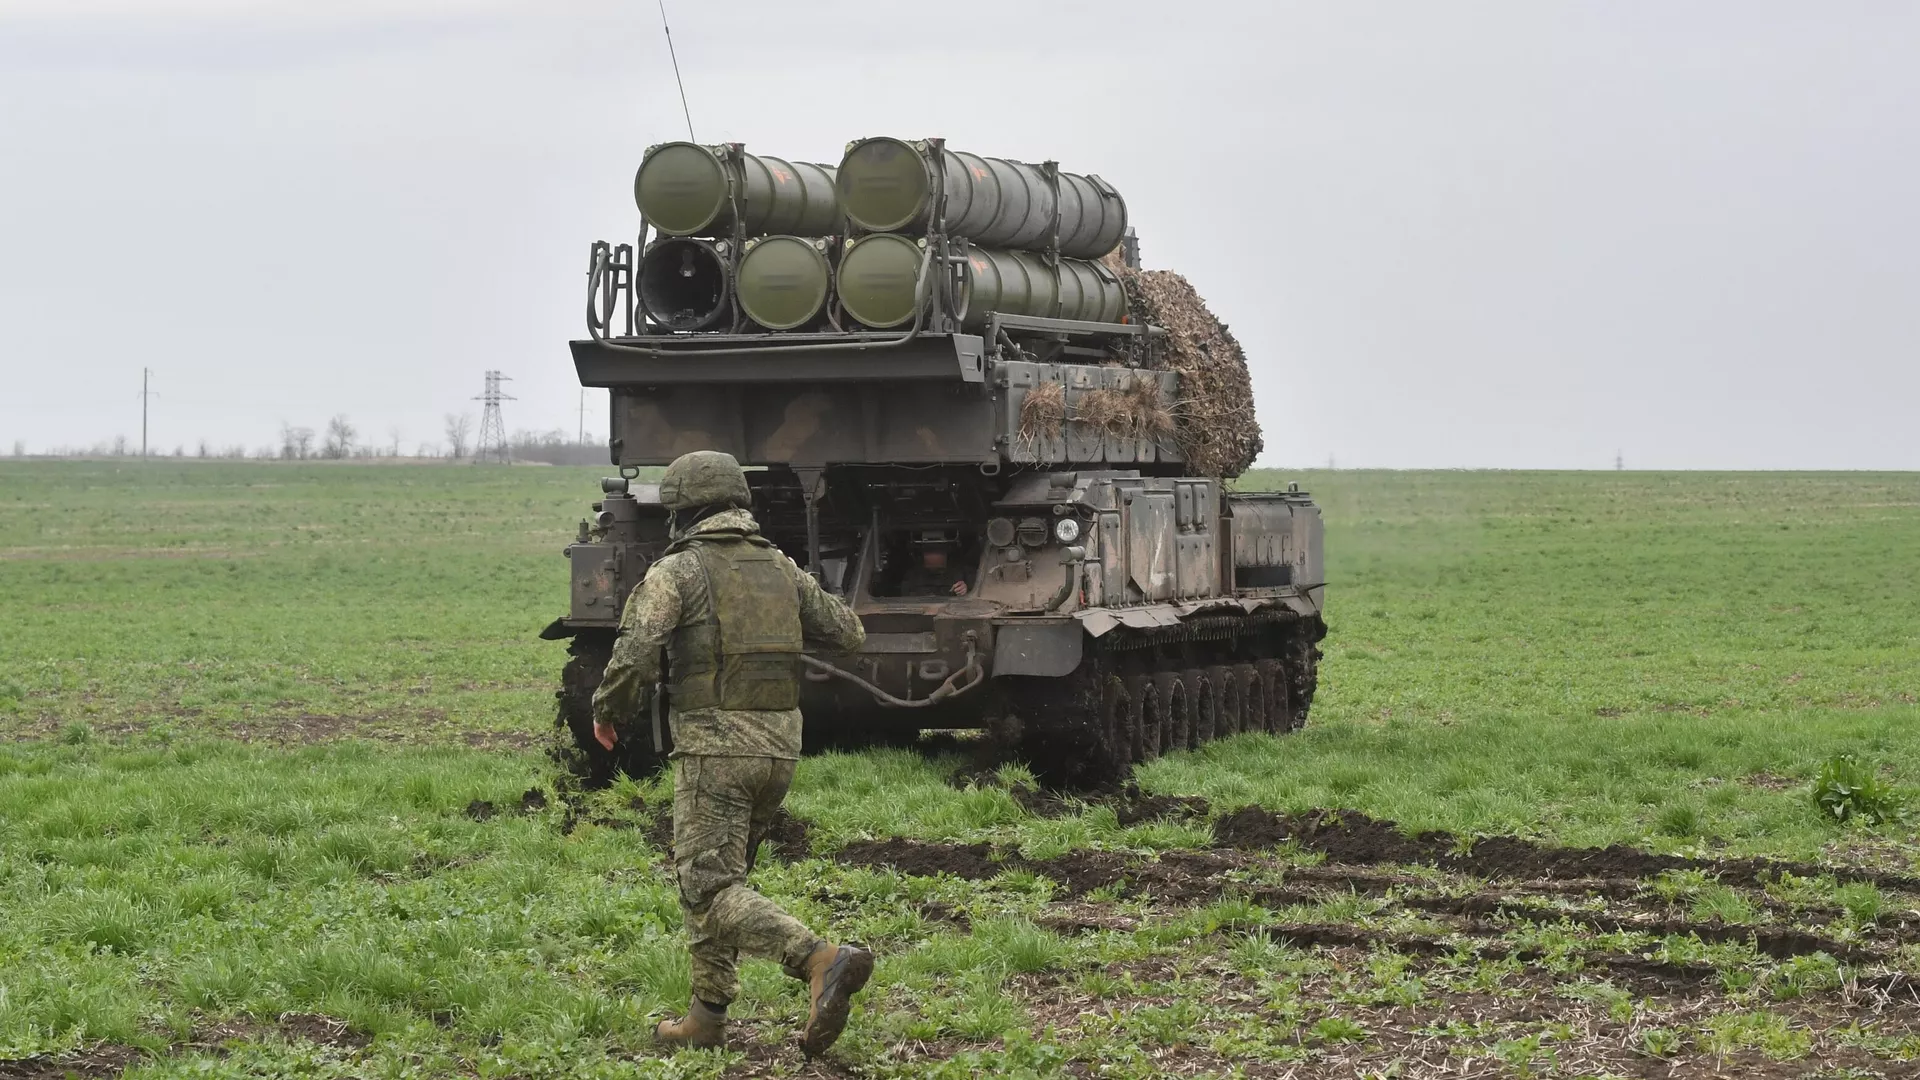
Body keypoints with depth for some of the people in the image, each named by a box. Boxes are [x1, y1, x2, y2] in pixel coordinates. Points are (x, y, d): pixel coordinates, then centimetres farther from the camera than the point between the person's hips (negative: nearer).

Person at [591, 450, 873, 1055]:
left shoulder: (678, 569, -5)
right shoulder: (780, 568, 12)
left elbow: (636, 651, -16)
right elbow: (847, 632, 18)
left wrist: (608, 711, 2)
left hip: (714, 746, -7)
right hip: (779, 747, 7)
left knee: (710, 890, -9)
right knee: (715, 876, 20)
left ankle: (822, 961, -28)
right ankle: (707, 1016, 19)